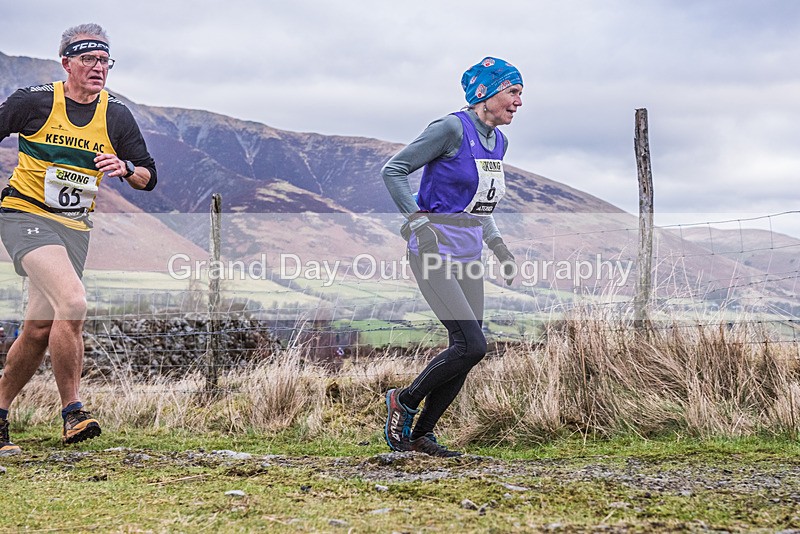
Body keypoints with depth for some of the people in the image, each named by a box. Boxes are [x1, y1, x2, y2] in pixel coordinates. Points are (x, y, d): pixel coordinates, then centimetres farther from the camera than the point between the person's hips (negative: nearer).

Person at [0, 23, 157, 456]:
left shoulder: (116, 116, 3)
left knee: (40, 329, 5)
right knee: (72, 302, -26)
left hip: (75, 227, 5)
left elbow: (148, 177, 6)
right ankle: (72, 412, -18)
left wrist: (126, 169, -15)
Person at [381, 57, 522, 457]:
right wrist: (417, 219, -21)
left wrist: (497, 245, 17)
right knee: (472, 345, -15)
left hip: (468, 257, 8)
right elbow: (392, 170, -12)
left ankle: (421, 434, 18)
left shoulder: (498, 141, 11)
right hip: (434, 255, -8)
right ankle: (405, 401, 7)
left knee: (466, 351, 4)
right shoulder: (452, 128, -13)